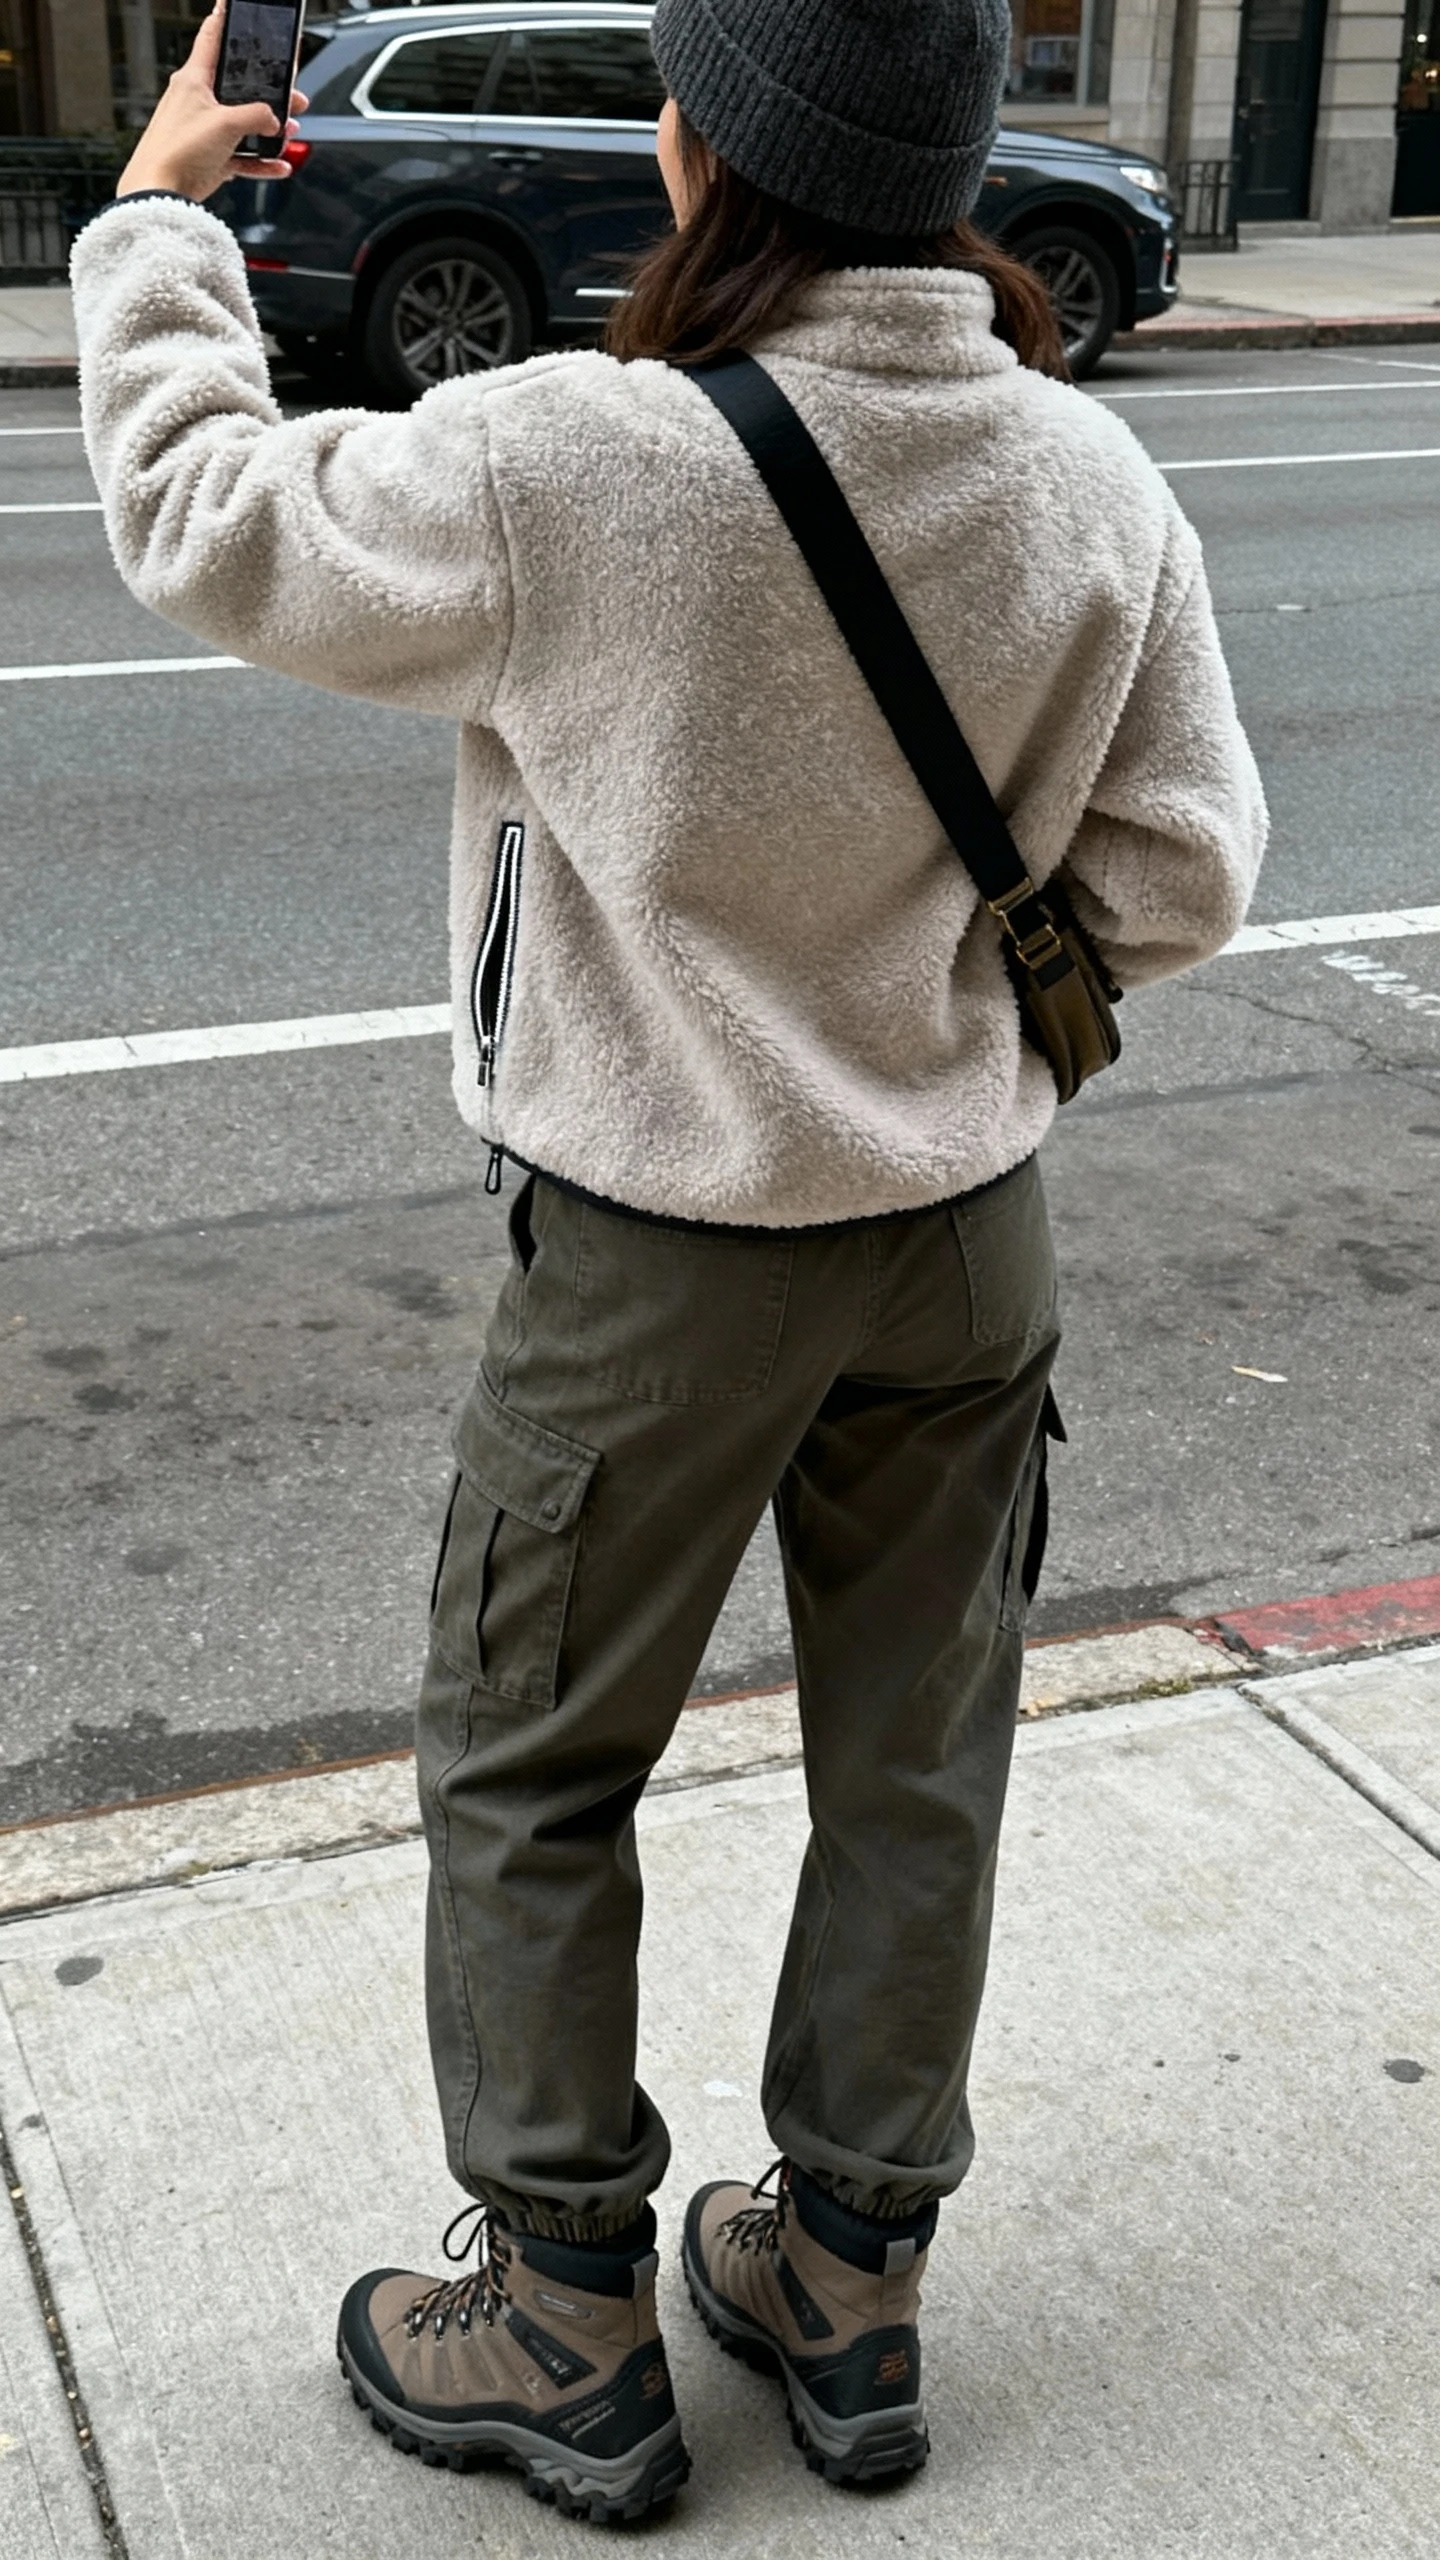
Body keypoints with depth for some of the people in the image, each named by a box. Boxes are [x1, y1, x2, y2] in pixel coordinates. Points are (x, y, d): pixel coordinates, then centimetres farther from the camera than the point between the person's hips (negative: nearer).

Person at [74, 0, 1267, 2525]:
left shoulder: (562, 467, -22)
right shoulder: (1091, 479, -9)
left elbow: (200, 509, -7)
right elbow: (1177, 876, -3)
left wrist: (158, 206, 9)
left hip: (661, 1261, -4)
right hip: (969, 1229, 5)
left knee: (527, 1778, 16)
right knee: (914, 1767, 19)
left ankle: (565, 2335, 30)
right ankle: (847, 2283, 37)